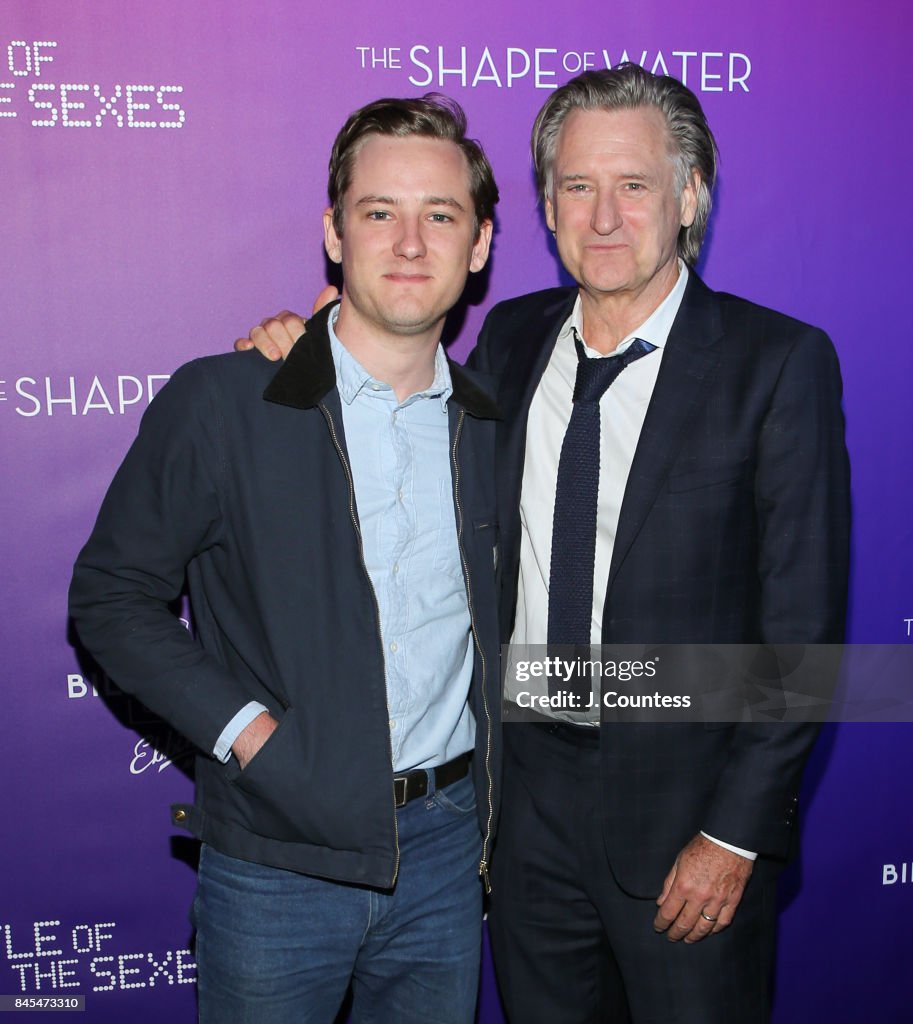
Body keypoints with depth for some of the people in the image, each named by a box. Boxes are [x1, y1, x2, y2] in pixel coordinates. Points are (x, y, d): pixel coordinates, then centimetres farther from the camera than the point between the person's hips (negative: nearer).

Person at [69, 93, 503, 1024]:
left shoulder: (491, 421, 2)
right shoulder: (217, 404, -11)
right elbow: (110, 596, -5)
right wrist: (243, 729, -15)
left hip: (447, 847, 4)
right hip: (280, 860, -3)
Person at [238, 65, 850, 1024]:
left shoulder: (780, 361, -12)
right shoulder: (509, 336, 3)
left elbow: (802, 625, -12)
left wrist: (737, 833, -13)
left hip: (682, 800, -4)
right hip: (524, 779, 4)